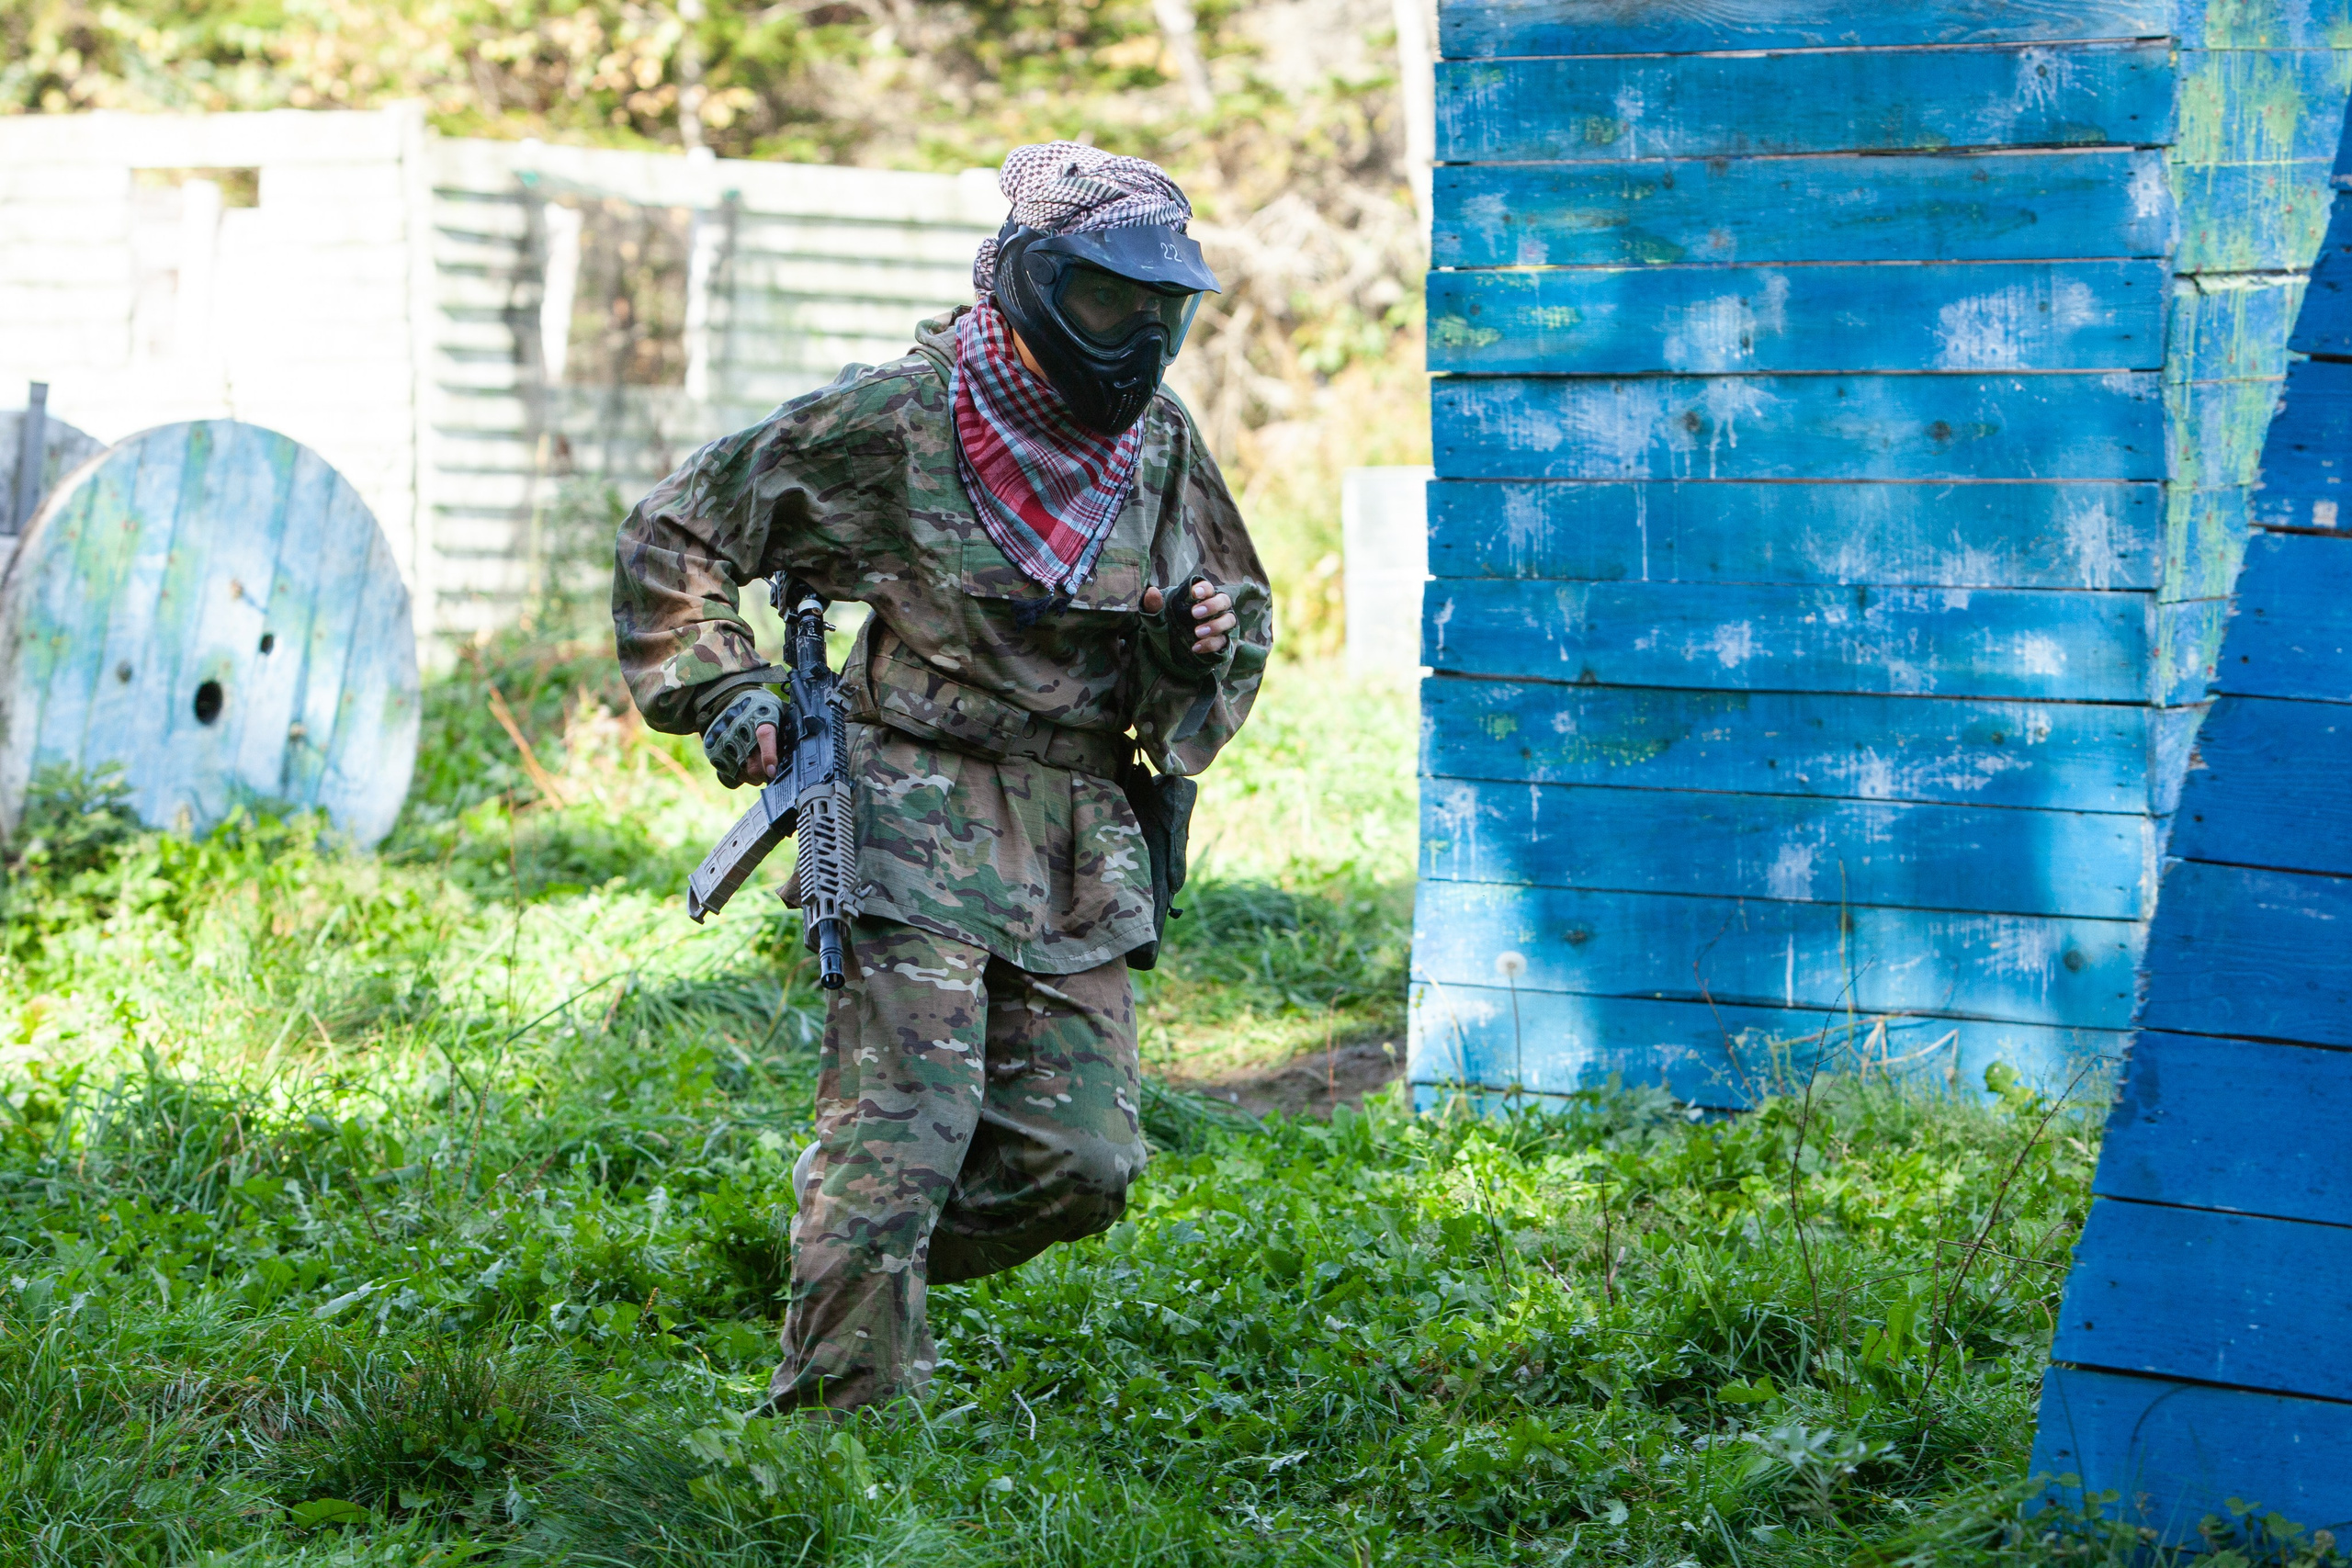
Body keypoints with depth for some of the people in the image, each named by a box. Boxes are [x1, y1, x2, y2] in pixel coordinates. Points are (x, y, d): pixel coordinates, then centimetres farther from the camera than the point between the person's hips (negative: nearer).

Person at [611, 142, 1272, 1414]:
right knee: (903, 1134, -13)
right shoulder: (890, 423, -5)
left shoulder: (1162, 451, 10)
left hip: (1081, 844, 5)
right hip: (917, 826, -5)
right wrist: (723, 692, -6)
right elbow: (674, 536, 4)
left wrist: (1209, 641, 1)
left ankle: (855, 1257, 26)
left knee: (1077, 1165, 2)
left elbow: (1244, 607, 25)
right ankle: (839, 1410, -4)